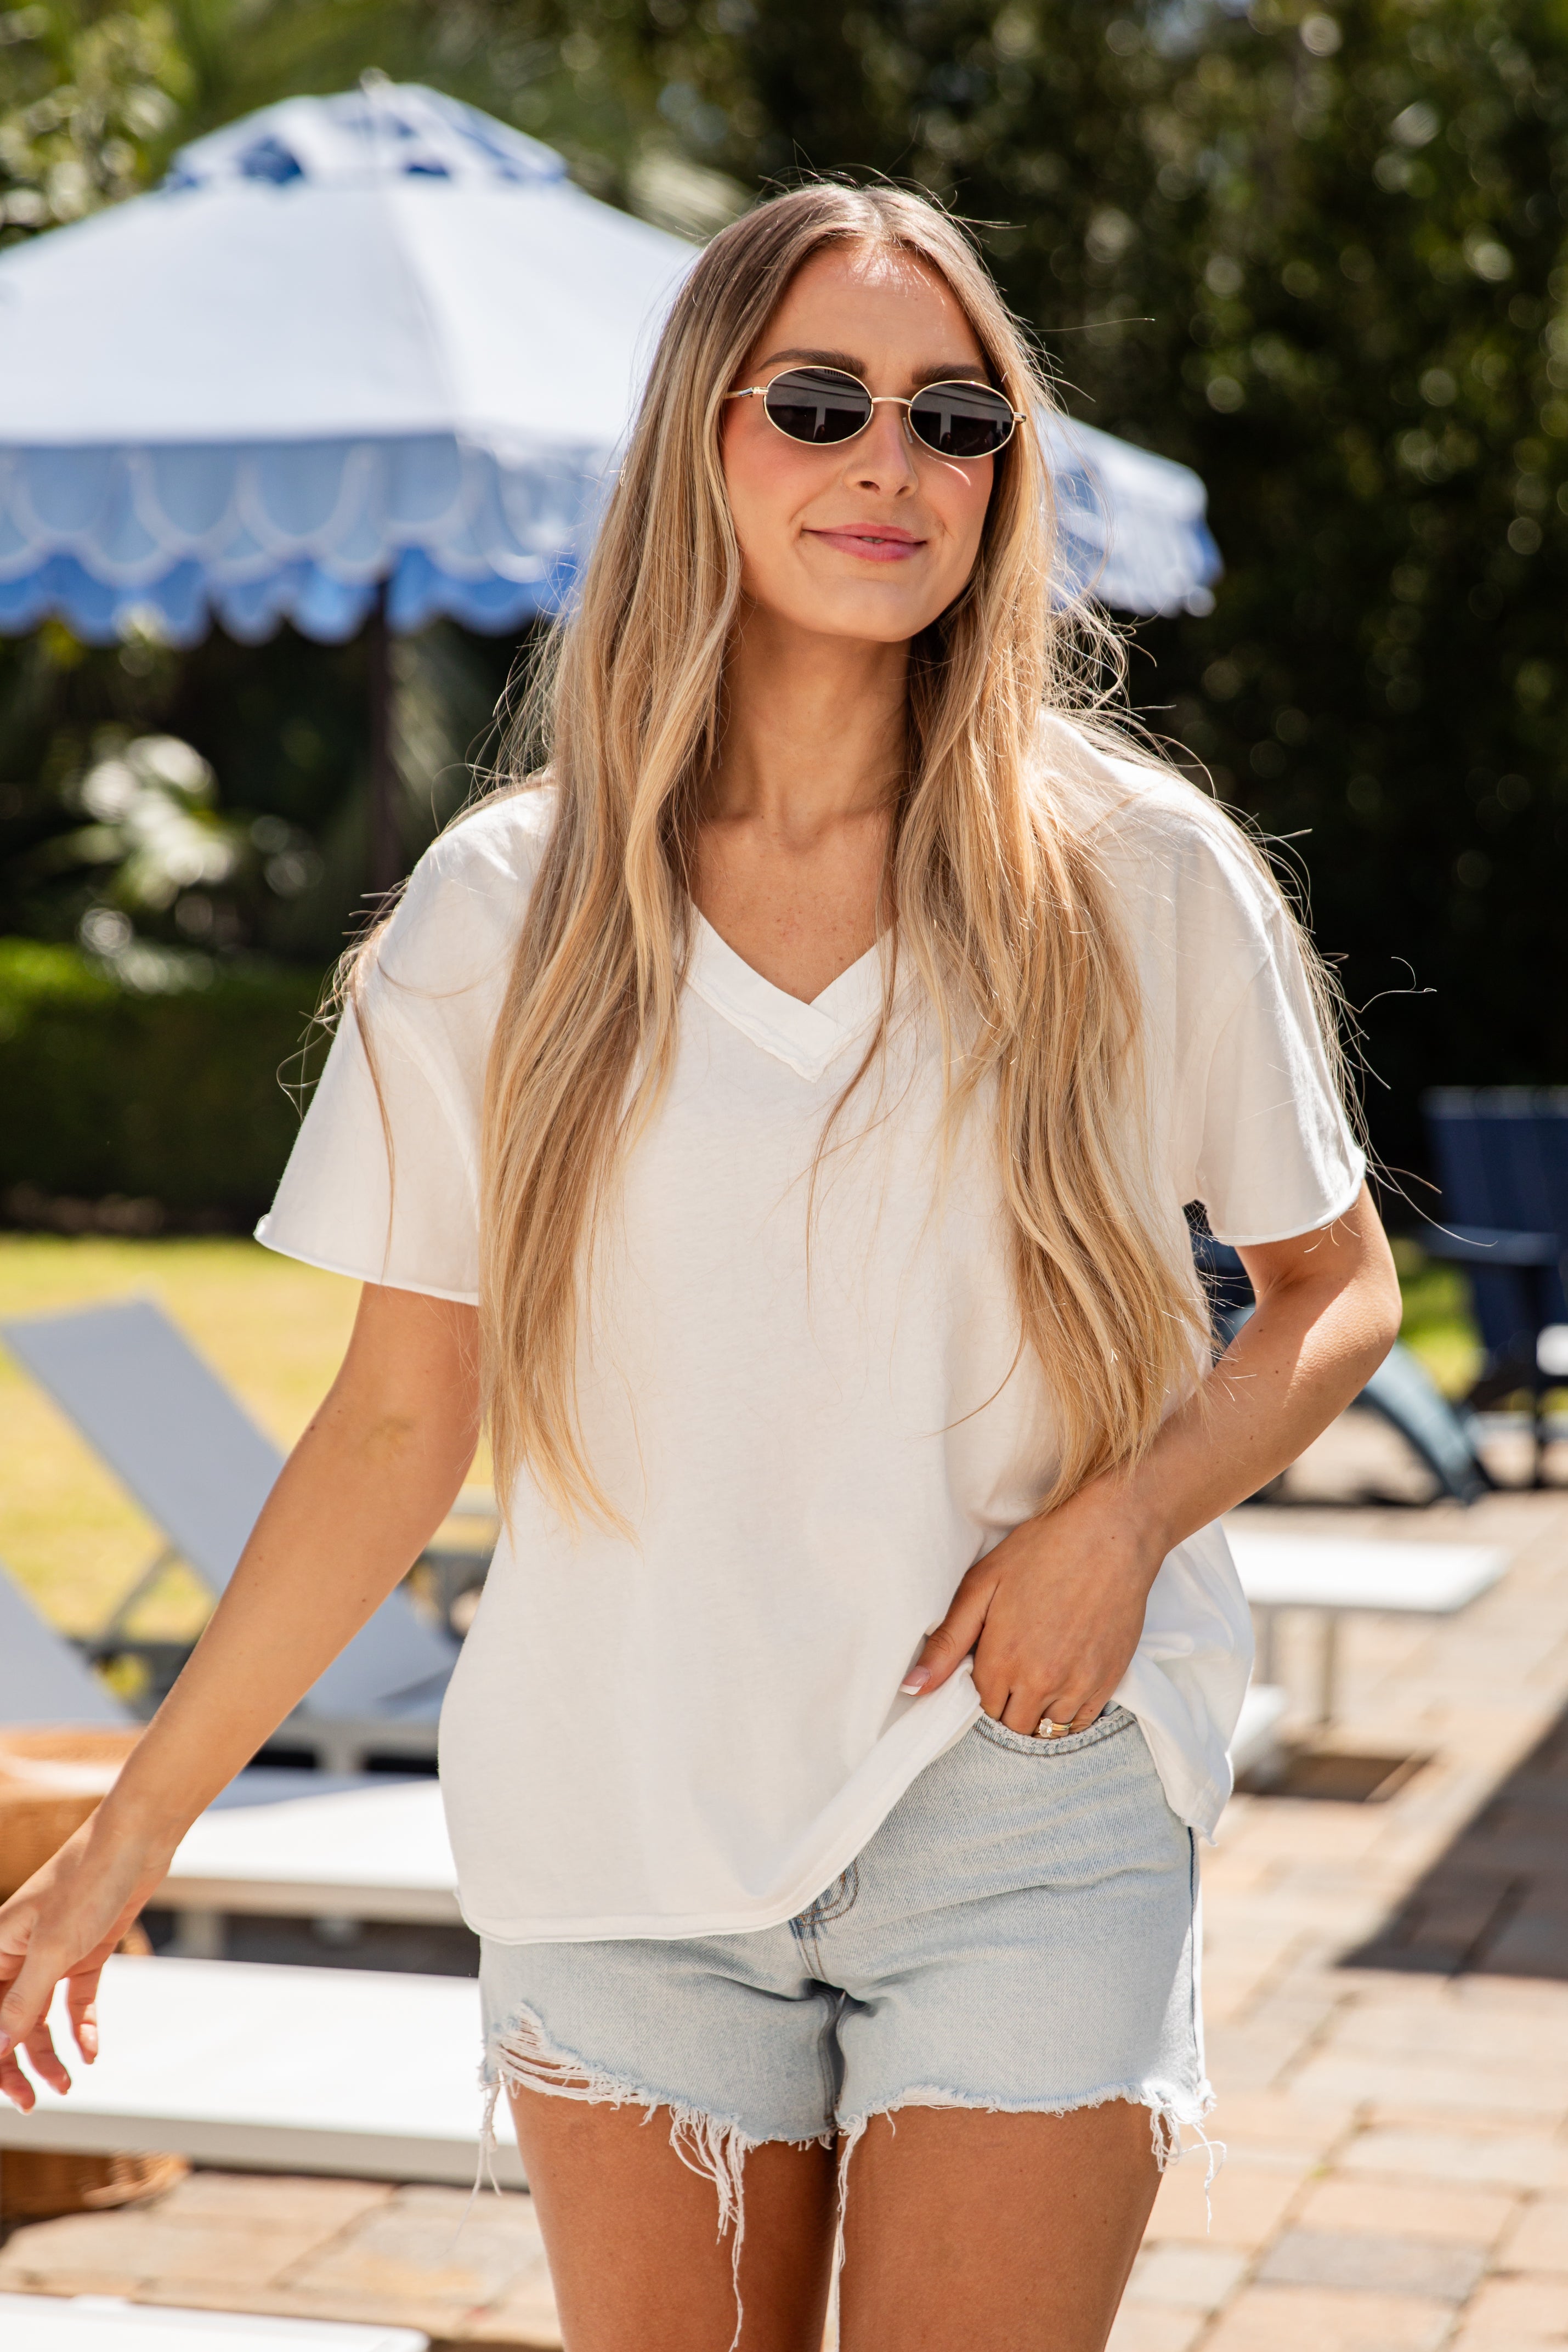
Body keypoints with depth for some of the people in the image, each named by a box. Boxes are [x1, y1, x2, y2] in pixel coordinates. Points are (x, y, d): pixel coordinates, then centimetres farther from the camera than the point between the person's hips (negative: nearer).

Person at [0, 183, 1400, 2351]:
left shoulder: (1136, 876, -2)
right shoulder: (506, 909, 0)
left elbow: (1337, 1285, 8)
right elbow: (398, 1428, 4)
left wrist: (1126, 1514, -10)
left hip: (1024, 1796, -1)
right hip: (624, 1834, 1)